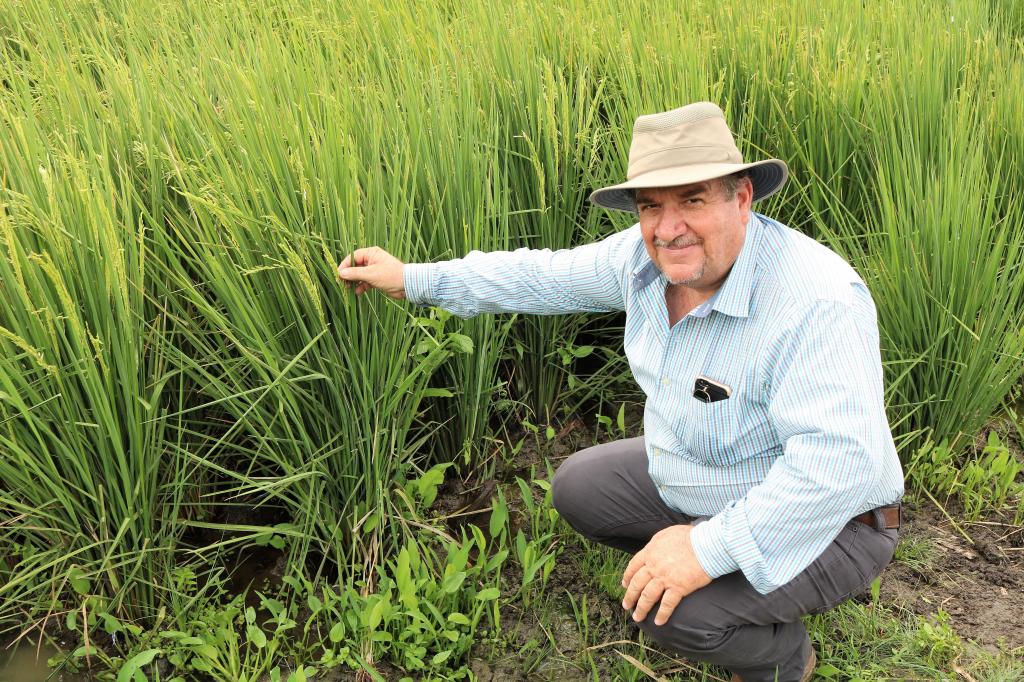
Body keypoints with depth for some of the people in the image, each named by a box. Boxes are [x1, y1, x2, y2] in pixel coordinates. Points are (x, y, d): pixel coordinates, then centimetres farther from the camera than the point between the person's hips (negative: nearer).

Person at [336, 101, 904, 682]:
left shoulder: (818, 302, -35)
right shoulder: (646, 256, -11)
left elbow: (840, 459, -39)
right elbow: (547, 276, 2)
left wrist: (711, 548, -36)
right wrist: (413, 279, 5)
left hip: (824, 522, -8)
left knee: (668, 607, -27)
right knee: (578, 488, 11)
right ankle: (724, 586, 21)